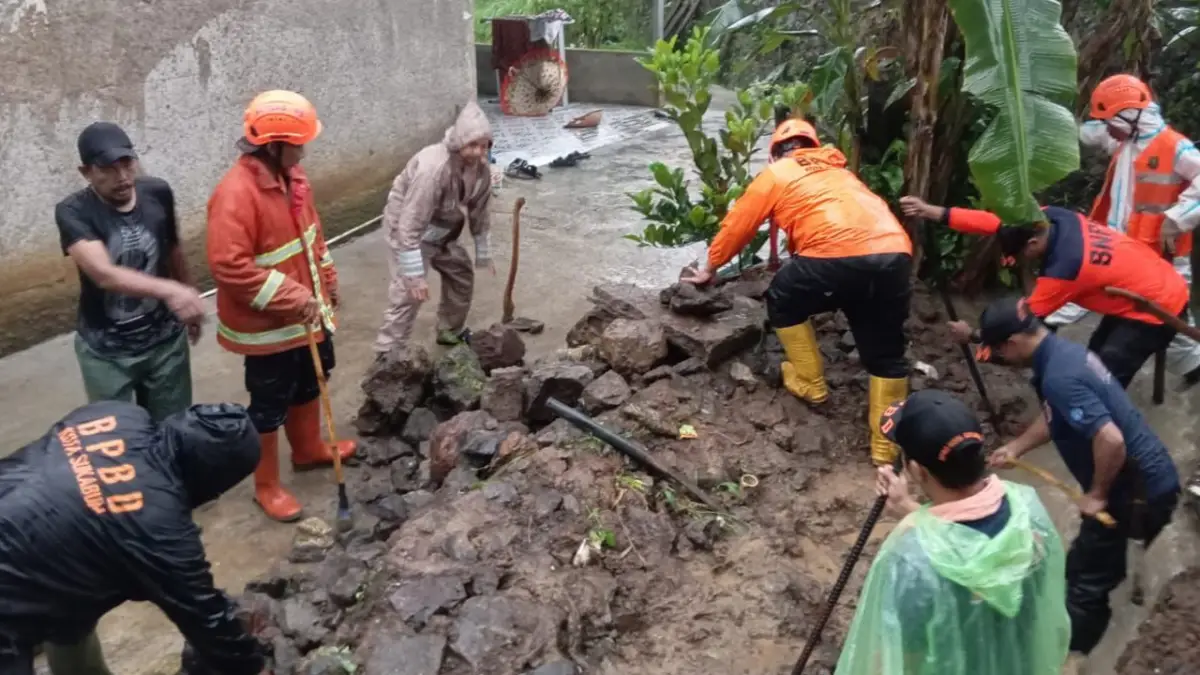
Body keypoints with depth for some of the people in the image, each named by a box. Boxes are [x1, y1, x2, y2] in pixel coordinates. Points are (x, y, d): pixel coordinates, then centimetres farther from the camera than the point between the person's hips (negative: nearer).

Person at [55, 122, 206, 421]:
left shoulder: (158, 193, -6)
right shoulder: (73, 212, -18)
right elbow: (104, 274, -34)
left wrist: (188, 301, 19)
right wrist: (168, 290, -49)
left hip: (166, 340, 3)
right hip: (106, 352, -2)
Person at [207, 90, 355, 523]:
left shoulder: (290, 176, 1)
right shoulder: (236, 194, -27)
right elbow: (229, 266, -31)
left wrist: (326, 283, 17)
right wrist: (293, 299, -29)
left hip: (308, 313, 9)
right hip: (268, 324, -9)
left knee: (308, 384, 25)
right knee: (270, 404, 6)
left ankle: (309, 450, 48)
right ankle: (267, 486, 24)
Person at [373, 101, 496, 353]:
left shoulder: (481, 168, -13)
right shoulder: (433, 168, -37)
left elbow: (479, 212, 5)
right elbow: (411, 225, -36)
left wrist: (483, 254, 10)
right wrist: (414, 275, -35)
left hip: (443, 231, 8)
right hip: (407, 229, -8)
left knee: (462, 275, 18)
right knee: (408, 293, -15)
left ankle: (451, 332, 39)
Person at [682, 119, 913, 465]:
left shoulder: (775, 173, 19)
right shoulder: (837, 170, 35)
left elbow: (737, 225, 26)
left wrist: (709, 269, 42)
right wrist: (795, 259, 65)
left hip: (839, 255, -5)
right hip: (896, 255, 6)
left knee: (783, 302, 24)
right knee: (885, 355, 18)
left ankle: (809, 384, 29)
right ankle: (886, 446, 19)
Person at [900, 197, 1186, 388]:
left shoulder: (1065, 265, -33)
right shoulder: (1050, 217, -15)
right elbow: (996, 222, -13)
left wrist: (973, 334, -10)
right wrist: (933, 211, -18)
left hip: (1158, 308, -9)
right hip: (1155, 286, 9)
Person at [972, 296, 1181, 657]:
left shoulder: (1059, 377, -28)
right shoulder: (1063, 352, 4)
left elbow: (1111, 440, -34)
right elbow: (1055, 417, 21)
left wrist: (1097, 494, -20)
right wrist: (1016, 447, 17)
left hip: (1137, 491, -10)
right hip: (1146, 482, 10)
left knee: (1086, 578, 6)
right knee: (1099, 568, 25)